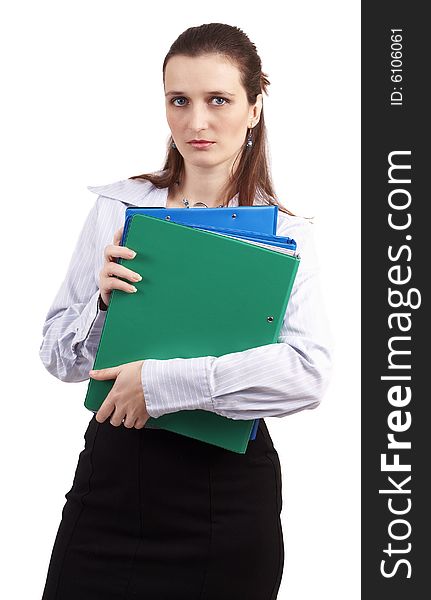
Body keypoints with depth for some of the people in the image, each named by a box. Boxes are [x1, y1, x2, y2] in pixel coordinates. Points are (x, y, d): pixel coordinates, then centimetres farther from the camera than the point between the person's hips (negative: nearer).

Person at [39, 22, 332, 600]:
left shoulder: (286, 235, -2)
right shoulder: (117, 206, 4)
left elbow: (308, 374, -18)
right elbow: (60, 357, 6)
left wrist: (162, 381, -21)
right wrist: (102, 300, -13)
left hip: (228, 489, -1)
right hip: (113, 470, 2)